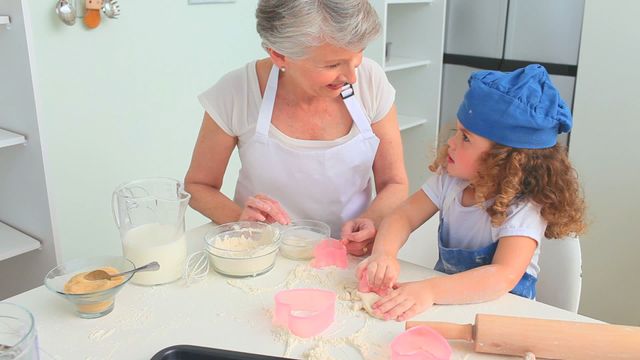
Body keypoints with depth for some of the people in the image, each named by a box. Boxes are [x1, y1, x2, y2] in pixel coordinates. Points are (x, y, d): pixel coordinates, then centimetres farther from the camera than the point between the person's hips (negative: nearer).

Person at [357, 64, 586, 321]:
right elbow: (403, 216, -5)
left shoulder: (524, 210, -22)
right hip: (445, 300, 5)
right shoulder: (450, 180, -5)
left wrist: (431, 290, -49)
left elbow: (504, 277, -35)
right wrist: (384, 254, -28)